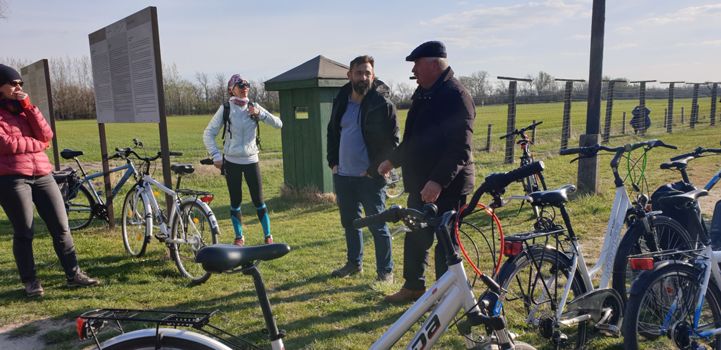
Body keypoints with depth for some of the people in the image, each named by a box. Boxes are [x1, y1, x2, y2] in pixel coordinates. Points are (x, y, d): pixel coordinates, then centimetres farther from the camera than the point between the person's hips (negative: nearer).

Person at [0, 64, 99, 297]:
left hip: (42, 174, 5)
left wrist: (28, 106, -5)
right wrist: (37, 144, 0)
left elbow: (46, 135, 2)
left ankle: (73, 274, 10)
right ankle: (30, 281, 13)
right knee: (23, 233, 0)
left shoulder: (23, 108, 18)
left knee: (61, 227, 2)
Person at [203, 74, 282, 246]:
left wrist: (260, 114, -15)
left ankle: (268, 235, 13)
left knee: (258, 200, 1)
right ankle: (239, 237, 22)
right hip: (231, 161, -1)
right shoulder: (225, 108, -3)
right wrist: (215, 155, -10)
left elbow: (278, 124, -3)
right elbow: (208, 133, -1)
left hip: (251, 160, 1)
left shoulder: (254, 107, 2)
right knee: (235, 201, 7)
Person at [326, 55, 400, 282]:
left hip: (369, 178, -6)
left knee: (377, 225, 1)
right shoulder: (341, 101, 8)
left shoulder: (382, 104, -11)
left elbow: (392, 141, -12)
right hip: (342, 175, 6)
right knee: (349, 222, 18)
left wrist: (374, 170, -14)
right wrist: (332, 161, 9)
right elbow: (332, 132, 19)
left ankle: (385, 270, 16)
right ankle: (354, 263, 35)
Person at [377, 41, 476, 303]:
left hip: (446, 187, -9)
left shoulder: (456, 96, -16)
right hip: (420, 183, 9)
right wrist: (393, 160, 22)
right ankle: (413, 286, 34)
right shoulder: (424, 93, 14)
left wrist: (438, 181, -31)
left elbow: (460, 149, -24)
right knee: (415, 237, 18)